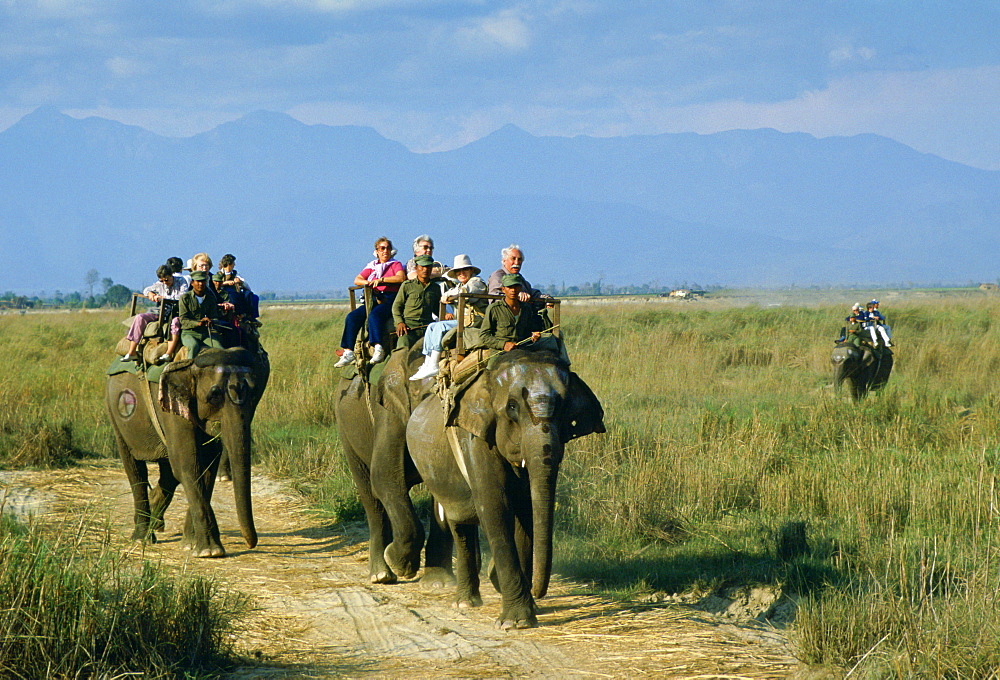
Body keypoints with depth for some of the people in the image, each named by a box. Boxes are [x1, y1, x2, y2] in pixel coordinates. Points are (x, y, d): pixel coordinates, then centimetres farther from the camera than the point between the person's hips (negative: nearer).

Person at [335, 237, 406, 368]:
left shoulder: (395, 264, 9)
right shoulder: (371, 266, 22)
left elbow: (401, 278, -11)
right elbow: (357, 280, 15)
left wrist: (380, 280, -15)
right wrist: (368, 283, -7)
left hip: (390, 299, -5)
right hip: (374, 300, 5)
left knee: (375, 314, -37)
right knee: (352, 316, -18)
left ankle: (378, 349, -45)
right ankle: (348, 352, -22)